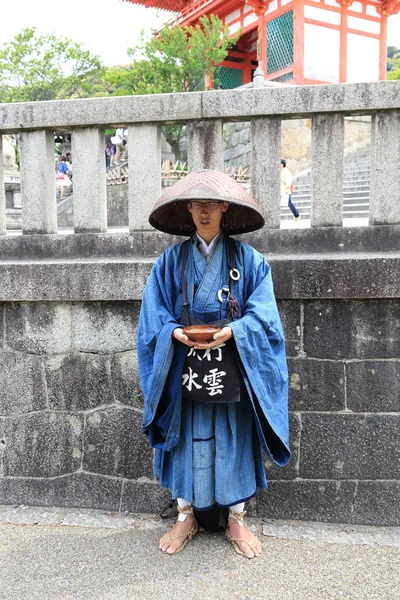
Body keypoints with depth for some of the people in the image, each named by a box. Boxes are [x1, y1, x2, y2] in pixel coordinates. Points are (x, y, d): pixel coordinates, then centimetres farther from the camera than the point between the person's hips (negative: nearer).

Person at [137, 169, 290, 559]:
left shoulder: (248, 260, 1)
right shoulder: (171, 261, 4)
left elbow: (262, 315, -4)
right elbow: (154, 316, 2)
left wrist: (231, 330, -21)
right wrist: (175, 332, -17)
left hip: (233, 369, 0)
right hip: (184, 368, 1)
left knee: (233, 441, 8)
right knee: (187, 440, 9)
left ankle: (235, 518, 28)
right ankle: (186, 516, 28)